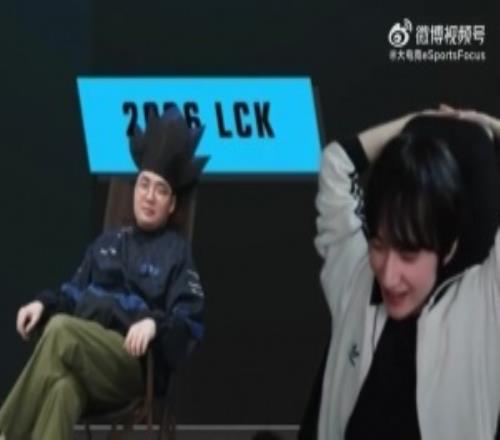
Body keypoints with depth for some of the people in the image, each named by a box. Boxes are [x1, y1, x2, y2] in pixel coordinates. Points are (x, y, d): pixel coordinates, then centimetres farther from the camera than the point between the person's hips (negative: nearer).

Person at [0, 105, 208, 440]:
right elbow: (74, 293, 25)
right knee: (63, 389, -35)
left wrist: (155, 323, -21)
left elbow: (191, 326, 0)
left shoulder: (178, 252, 10)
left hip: (135, 365, -4)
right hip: (80, 358, 4)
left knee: (62, 330, -34)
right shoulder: (107, 244, 27)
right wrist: (44, 303, 3)